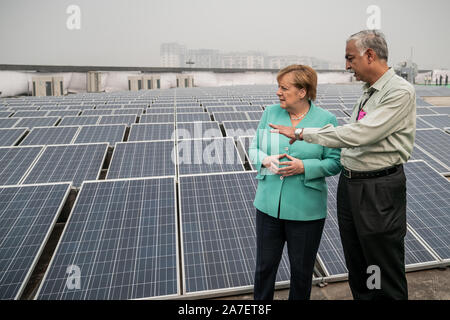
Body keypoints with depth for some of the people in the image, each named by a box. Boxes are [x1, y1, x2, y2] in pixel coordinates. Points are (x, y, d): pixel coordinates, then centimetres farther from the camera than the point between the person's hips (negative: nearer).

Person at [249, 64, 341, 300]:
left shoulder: (326, 119, -6)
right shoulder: (270, 112, 3)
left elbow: (335, 162, -5)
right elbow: (253, 149, 7)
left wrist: (304, 167, -20)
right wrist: (266, 160, -14)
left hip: (305, 209, -2)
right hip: (269, 204, 3)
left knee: (302, 269, 17)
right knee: (265, 265, 15)